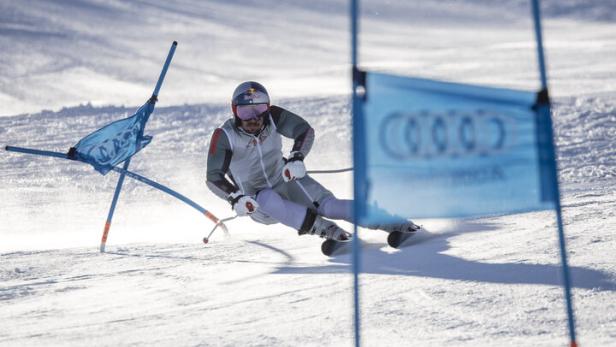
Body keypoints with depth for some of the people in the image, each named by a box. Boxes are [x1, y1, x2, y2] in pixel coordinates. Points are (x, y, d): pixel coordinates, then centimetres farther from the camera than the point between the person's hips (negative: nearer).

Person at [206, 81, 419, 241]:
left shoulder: (272, 116, -13)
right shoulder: (224, 136, -19)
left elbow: (305, 130, -12)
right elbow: (213, 177, -21)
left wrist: (297, 157, -30)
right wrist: (235, 198, -38)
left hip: (286, 181, 2)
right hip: (256, 202, -1)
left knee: (327, 204, -21)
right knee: (268, 199, -38)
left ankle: (390, 222, -26)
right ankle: (320, 226, -50)